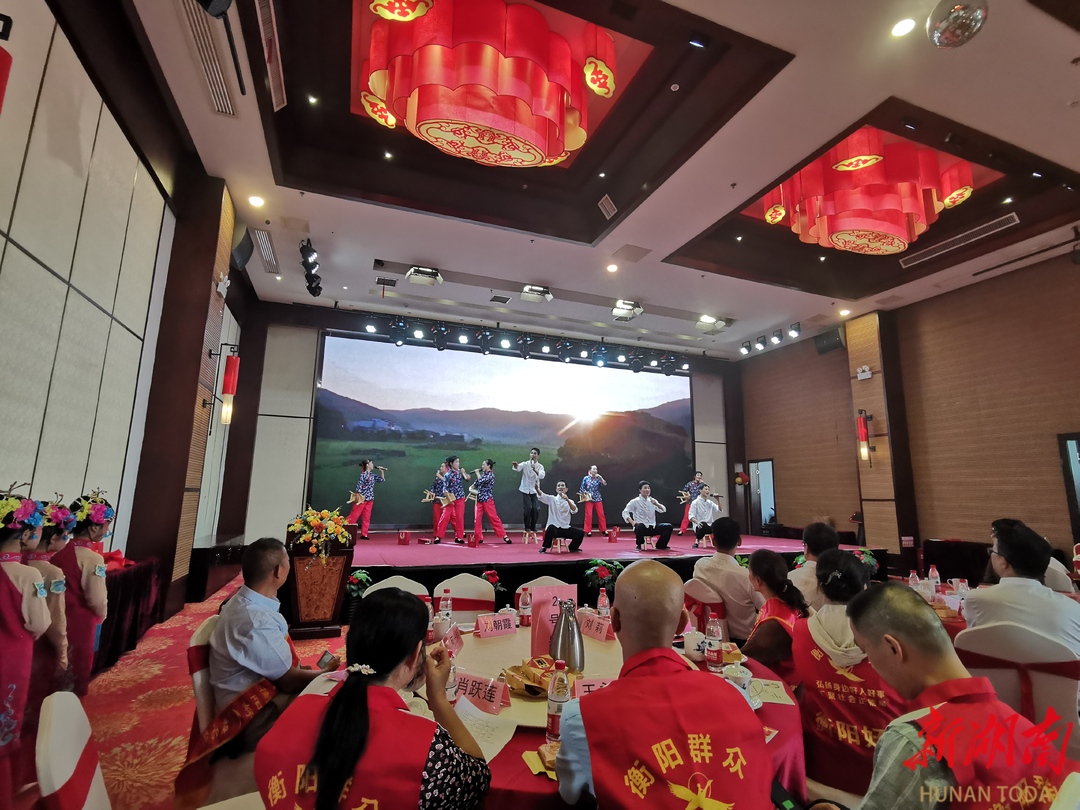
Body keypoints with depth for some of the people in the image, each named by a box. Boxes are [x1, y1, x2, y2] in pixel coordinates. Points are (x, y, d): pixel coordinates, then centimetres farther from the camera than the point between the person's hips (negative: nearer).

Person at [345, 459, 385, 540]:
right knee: (354, 515, -3)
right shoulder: (363, 475, -13)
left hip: (370, 499, 8)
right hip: (362, 498, -8)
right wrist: (360, 497, -20)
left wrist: (382, 471, 7)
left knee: (366, 517, 8)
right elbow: (359, 486, -17)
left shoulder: (372, 475, 10)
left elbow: (382, 479, 19)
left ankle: (364, 534, 12)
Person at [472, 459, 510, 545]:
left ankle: (504, 535, 1)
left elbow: (481, 481, -22)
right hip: (479, 499, 7)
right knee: (477, 519, 3)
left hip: (487, 499, -7)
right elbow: (477, 484, 17)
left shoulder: (491, 475, -10)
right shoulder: (483, 474, 13)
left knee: (494, 518, -5)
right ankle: (478, 538, 11)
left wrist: (477, 472, -8)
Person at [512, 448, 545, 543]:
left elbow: (542, 476, -20)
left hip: (535, 491, 1)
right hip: (525, 490, -1)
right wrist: (515, 465, -48)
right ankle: (527, 529, 9)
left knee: (536, 509, -5)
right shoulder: (525, 464, -3)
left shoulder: (540, 466, 0)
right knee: (527, 509, -9)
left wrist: (535, 470, -39)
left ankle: (533, 529, 14)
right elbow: (518, 467, -24)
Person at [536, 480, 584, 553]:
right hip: (554, 527, -3)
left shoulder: (570, 501, 8)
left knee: (580, 533, -14)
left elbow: (574, 510, -13)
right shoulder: (552, 499, 1)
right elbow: (541, 496, -20)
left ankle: (572, 548, 16)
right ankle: (544, 547, -11)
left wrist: (567, 500, -31)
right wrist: (537, 488, -43)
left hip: (565, 528, 3)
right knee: (551, 529, -37)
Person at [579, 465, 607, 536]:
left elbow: (605, 484, -11)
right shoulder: (586, 478, -1)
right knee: (588, 515, -5)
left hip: (598, 499, 2)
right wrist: (586, 493, -11)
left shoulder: (598, 478, 2)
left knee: (601, 514, 3)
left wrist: (600, 477, -15)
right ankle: (588, 531, 3)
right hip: (589, 499, -2)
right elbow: (582, 489, 3)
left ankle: (603, 530, 14)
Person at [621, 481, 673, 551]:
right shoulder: (635, 502, -4)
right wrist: (632, 522, -24)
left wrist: (656, 504, -17)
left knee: (668, 527, -11)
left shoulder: (652, 500, 11)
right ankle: (639, 545, -9)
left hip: (652, 527, 5)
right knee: (640, 526, -39)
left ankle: (661, 545, 12)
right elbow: (625, 513, -8)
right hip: (642, 528, -5)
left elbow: (663, 510, 3)